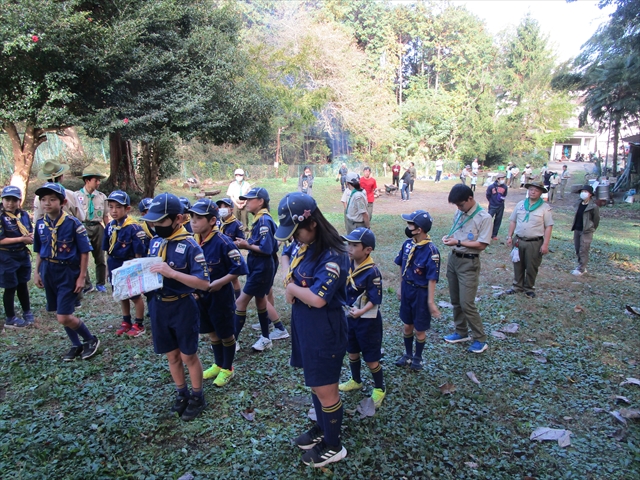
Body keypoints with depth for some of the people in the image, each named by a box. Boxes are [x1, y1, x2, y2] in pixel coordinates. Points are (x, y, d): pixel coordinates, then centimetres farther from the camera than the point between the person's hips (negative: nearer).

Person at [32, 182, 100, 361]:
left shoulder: (73, 223, -15)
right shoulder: (40, 224, 1)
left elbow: (84, 251, -11)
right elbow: (39, 251, 14)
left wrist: (82, 277, -11)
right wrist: (37, 272, 11)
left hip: (68, 272, -6)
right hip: (48, 272, 6)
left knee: (63, 317, -7)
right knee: (62, 314, 14)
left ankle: (92, 340, 16)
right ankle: (76, 345, 33)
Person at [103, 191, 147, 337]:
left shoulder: (134, 228, -21)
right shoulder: (110, 226, 0)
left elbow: (139, 253, -17)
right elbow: (108, 250, 8)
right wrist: (109, 268, 10)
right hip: (115, 267, 6)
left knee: (135, 296, 10)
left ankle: (139, 325, 25)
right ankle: (126, 322, 36)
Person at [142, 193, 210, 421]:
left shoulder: (189, 245, -18)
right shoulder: (155, 241, 3)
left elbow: (204, 283, -22)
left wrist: (172, 273, -30)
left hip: (182, 307, -6)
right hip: (158, 306, 6)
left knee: (188, 355, 10)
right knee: (172, 355, 19)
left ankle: (198, 397, 30)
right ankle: (182, 393, 38)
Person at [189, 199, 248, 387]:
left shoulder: (222, 242, -21)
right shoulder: (193, 241, -2)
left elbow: (239, 268, -19)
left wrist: (219, 283, -22)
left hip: (220, 296, -6)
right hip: (201, 296, 6)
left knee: (225, 334, 12)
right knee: (212, 333, 21)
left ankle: (227, 369, 30)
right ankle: (218, 364, 40)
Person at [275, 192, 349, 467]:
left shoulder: (332, 256, -25)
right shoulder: (304, 247, 3)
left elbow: (317, 298, -31)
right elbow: (291, 276, 16)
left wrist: (292, 287, -13)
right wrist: (289, 288, -7)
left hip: (324, 332, -8)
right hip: (304, 327, 8)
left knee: (325, 390, 9)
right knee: (315, 384, 24)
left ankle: (333, 446, 29)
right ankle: (322, 429, 45)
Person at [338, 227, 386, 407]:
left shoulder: (372, 272, -24)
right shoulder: (348, 264, -6)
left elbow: (375, 299, -22)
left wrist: (361, 312, -32)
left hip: (368, 320, -7)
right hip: (350, 316, 7)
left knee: (371, 358, 8)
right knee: (352, 352, 22)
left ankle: (379, 389, 29)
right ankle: (356, 381, 44)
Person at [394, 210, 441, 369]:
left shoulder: (431, 251, -22)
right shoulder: (408, 243, -6)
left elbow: (432, 279, -19)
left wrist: (431, 301, -15)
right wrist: (400, 287, 13)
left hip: (421, 292, -5)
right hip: (406, 289, 5)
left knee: (419, 330, 12)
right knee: (407, 326, 19)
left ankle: (417, 358, 35)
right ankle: (407, 355, 39)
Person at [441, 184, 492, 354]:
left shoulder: (484, 217, -16)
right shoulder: (459, 214, 5)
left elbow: (482, 245, -18)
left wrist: (458, 242, -23)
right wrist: (449, 237, -4)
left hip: (469, 263, -7)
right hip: (453, 259, 7)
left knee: (467, 303, -5)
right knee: (455, 301, 15)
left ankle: (480, 339, 10)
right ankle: (461, 332, 31)